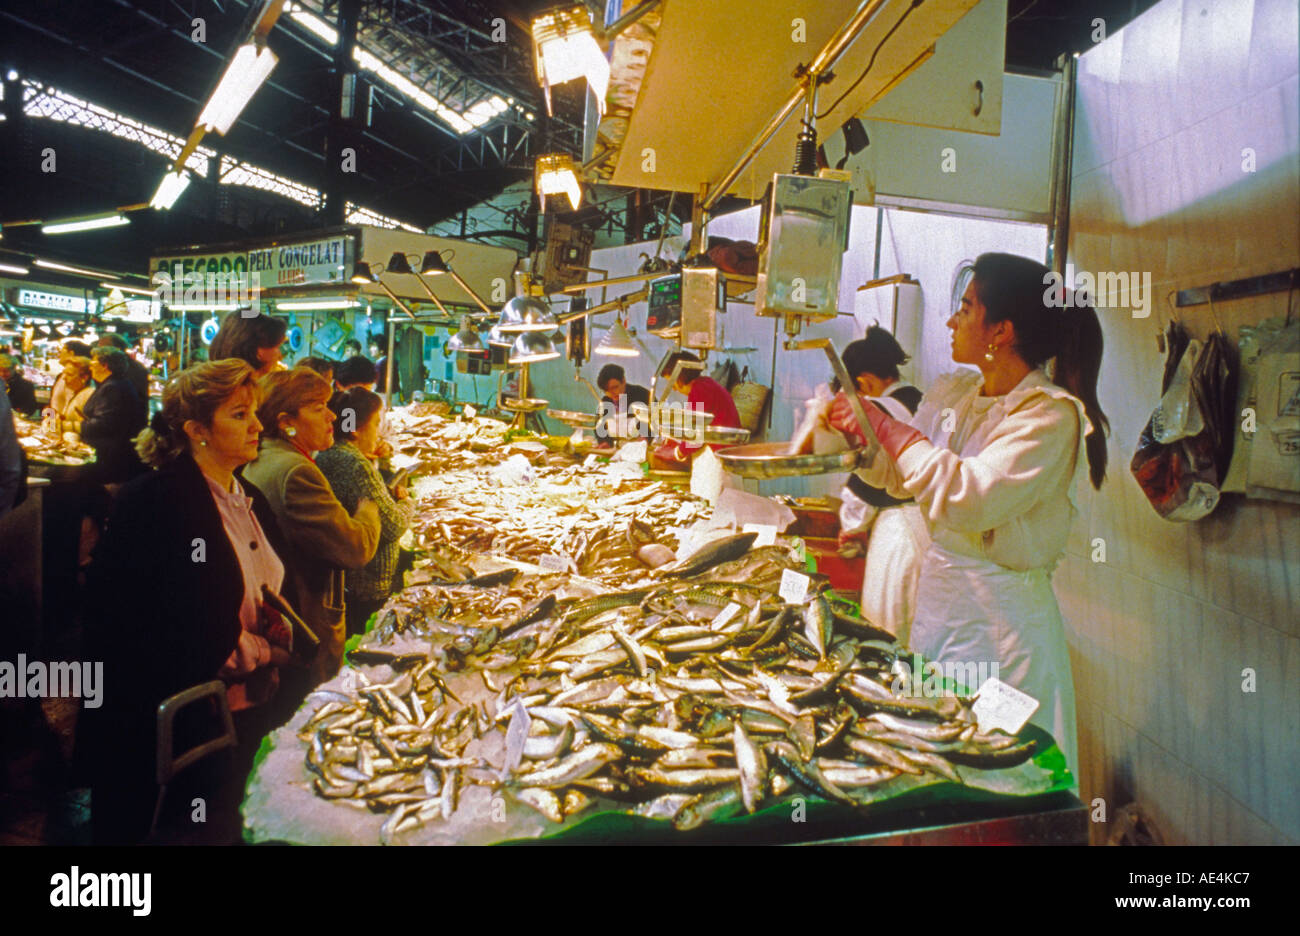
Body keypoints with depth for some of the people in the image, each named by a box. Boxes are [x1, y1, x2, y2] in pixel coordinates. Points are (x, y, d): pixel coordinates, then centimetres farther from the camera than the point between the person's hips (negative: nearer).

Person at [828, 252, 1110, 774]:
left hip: (1001, 620, -7)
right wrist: (860, 434, 0)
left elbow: (969, 498, -30)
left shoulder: (1052, 413, -16)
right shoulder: (952, 395, 5)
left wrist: (888, 428, -22)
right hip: (937, 594, 7)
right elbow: (898, 476, 18)